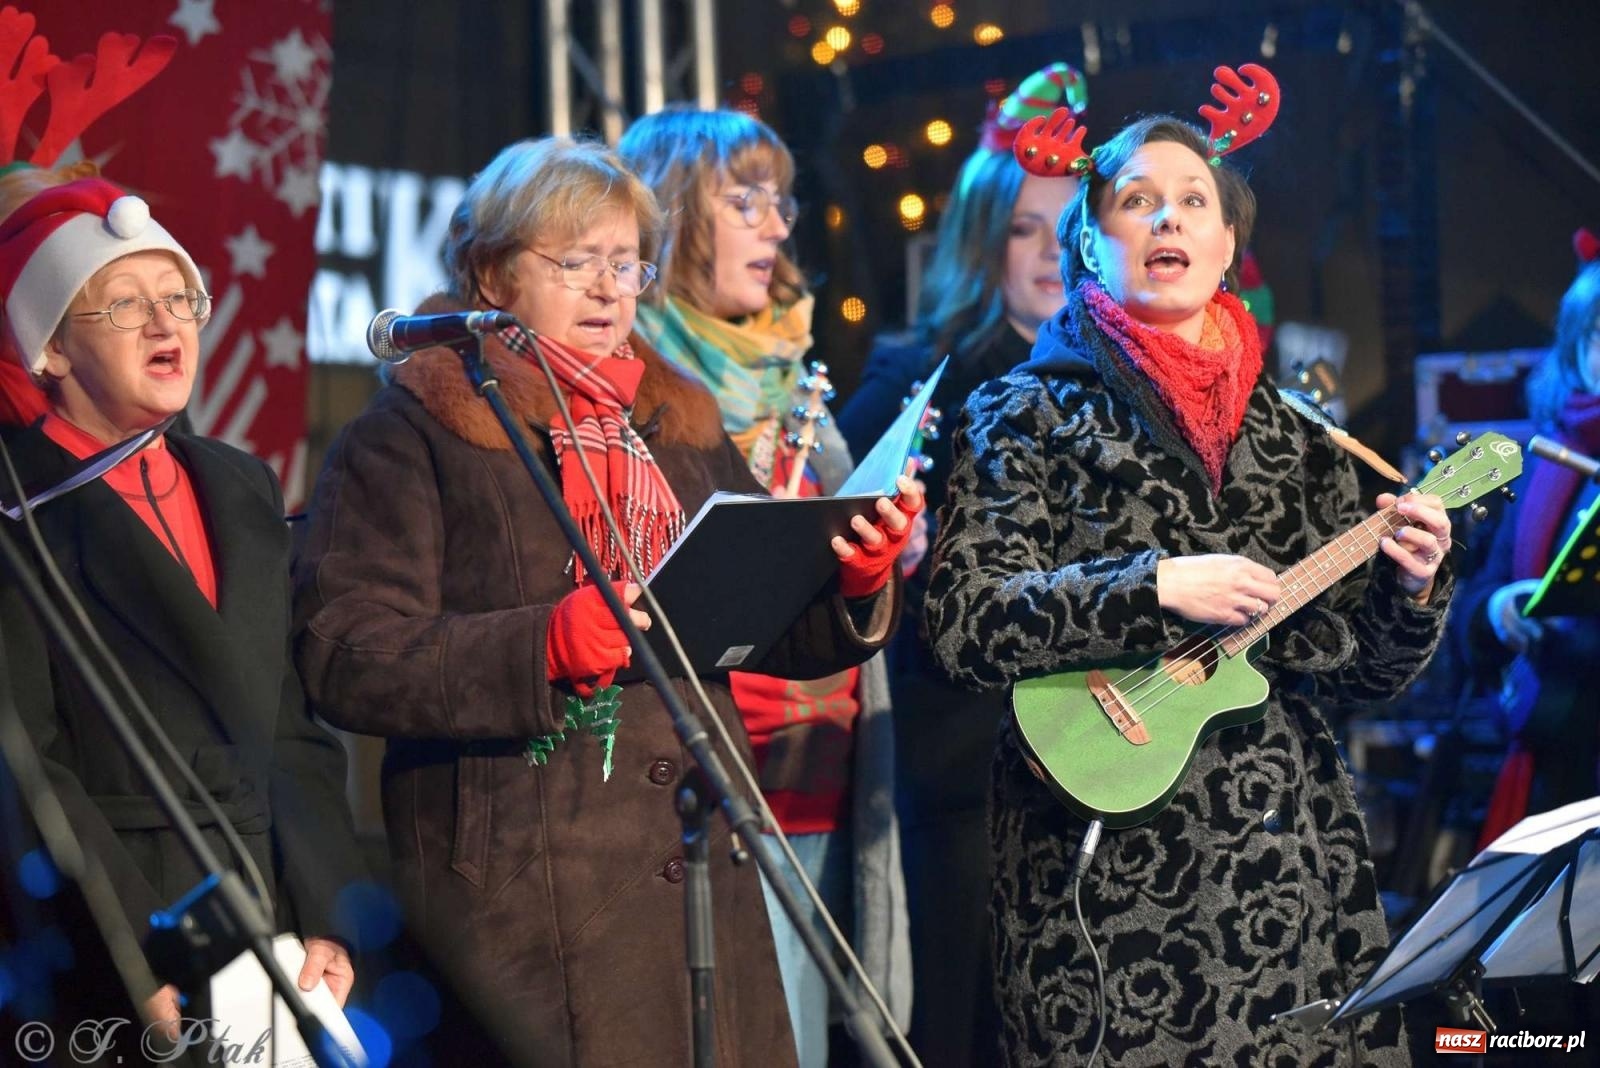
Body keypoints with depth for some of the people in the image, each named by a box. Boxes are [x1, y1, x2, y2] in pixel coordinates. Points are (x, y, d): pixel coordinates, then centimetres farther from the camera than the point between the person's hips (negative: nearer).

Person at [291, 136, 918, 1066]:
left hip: (702, 874, 5)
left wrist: (856, 582, -8)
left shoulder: (681, 425, 18)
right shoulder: (412, 435, 1)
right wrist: (541, 648, -22)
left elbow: (778, 628, 13)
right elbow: (347, 660, -10)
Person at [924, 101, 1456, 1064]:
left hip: (1301, 863, 4)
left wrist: (1410, 592, -6)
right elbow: (966, 624, -11)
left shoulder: (1294, 432, 13)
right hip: (1112, 867, -4)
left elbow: (1360, 672, 14)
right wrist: (1156, 587, -19)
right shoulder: (1031, 412, 1)